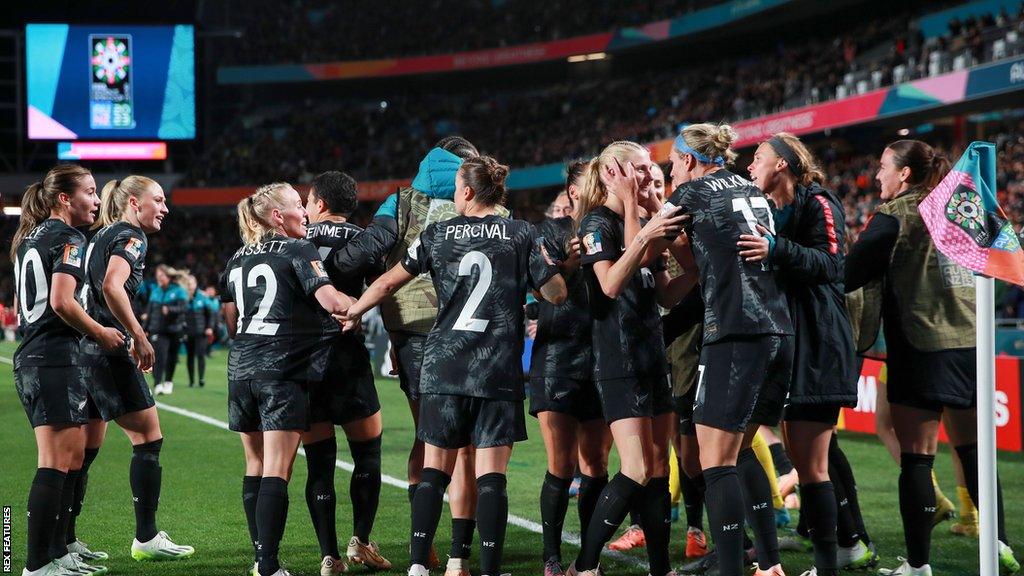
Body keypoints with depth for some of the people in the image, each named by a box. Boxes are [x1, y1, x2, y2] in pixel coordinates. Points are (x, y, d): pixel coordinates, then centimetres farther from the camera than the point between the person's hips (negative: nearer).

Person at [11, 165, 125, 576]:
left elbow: (20, 306, 24)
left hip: (29, 357, 10)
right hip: (56, 359, -10)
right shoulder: (67, 239, -10)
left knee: (73, 458, 15)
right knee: (55, 464, -9)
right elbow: (61, 301, -21)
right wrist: (100, 333, -9)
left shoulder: (29, 238, 19)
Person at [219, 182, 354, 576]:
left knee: (255, 469, 13)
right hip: (284, 373, -7)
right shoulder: (298, 250, -5)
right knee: (276, 473, -8)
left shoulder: (238, 259, 15)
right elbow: (331, 301, -17)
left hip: (242, 370, 7)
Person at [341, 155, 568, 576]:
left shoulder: (438, 234, 6)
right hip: (497, 369, -1)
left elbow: (387, 283, 11)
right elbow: (556, 294, 1)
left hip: (443, 366, 2)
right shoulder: (522, 235, 1)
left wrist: (353, 313, 27)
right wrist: (539, 259, 21)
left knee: (435, 468, 8)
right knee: (491, 474, -2)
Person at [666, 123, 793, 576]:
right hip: (779, 331, 7)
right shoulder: (752, 191, 20)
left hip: (735, 335, -7)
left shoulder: (691, 193, 1)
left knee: (717, 460, -5)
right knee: (741, 449, 18)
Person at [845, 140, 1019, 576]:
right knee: (972, 449, 16)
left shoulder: (894, 216, -7)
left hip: (921, 349, -6)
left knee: (915, 458, -3)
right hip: (970, 344, 6)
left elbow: (850, 276, -10)